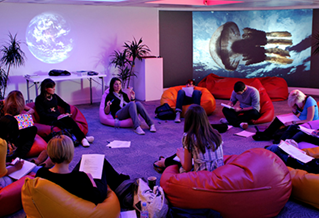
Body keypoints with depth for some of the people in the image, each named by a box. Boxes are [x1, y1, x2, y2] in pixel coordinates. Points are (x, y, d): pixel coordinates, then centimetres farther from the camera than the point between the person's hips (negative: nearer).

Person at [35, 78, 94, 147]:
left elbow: (66, 105, 24)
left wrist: (67, 113, 1)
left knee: (69, 120, -29)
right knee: (60, 123, -37)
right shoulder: (39, 99, 1)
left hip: (59, 117, 5)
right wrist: (56, 117, -21)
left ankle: (82, 138, -45)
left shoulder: (54, 96, 17)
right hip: (47, 120, -4)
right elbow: (42, 114, -10)